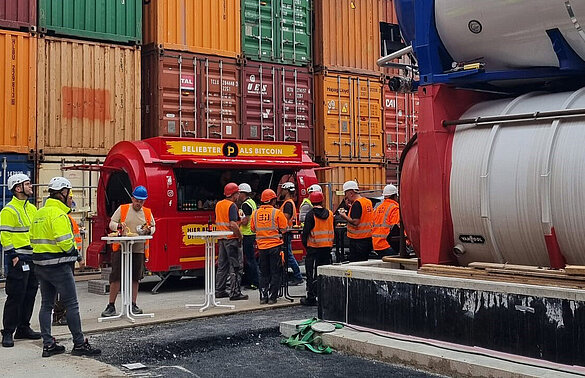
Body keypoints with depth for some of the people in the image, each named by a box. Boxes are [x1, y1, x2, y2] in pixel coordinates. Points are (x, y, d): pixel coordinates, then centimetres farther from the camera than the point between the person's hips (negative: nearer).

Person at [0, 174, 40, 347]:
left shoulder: (32, 208, 17)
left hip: (33, 258, 8)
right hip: (19, 259, -8)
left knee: (30, 294, 12)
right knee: (16, 296, -6)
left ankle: (23, 328, 22)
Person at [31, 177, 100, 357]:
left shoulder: (39, 213, 13)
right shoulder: (58, 214, -17)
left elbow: (33, 239, 14)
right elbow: (64, 241, -24)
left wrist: (45, 251, 12)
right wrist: (73, 250, -6)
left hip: (40, 265, 9)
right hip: (58, 265, -9)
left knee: (46, 305, 12)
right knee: (72, 304, -1)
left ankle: (48, 344, 16)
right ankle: (79, 344, 3)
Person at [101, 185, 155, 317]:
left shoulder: (147, 213, 11)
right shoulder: (122, 209, 3)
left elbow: (153, 227, 19)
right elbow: (111, 224, 3)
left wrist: (149, 230, -3)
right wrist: (119, 225, -19)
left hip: (138, 250, 3)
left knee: (135, 278, 8)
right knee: (116, 277, -3)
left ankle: (133, 305, 17)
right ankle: (111, 306, 3)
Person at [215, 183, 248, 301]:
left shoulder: (218, 204, 12)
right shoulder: (232, 205, -15)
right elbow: (233, 224, -23)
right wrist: (240, 236, -13)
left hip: (221, 238, 8)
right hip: (232, 238, -8)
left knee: (222, 265, 15)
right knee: (235, 266, -3)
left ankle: (219, 290, 19)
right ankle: (235, 292, -3)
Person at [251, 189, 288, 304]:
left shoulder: (255, 213, 1)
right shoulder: (277, 213, -11)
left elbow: (253, 229, 11)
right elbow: (284, 229, -7)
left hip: (261, 246, 4)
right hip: (275, 245, -4)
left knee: (264, 273, 13)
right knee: (275, 273, 5)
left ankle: (263, 297, 11)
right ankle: (272, 297, 4)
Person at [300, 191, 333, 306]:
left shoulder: (311, 214, -11)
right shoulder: (329, 213, 4)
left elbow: (306, 231, -10)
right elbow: (333, 230, 13)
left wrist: (305, 243, 4)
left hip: (314, 248, -5)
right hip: (327, 247, 5)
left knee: (312, 273, 0)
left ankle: (311, 298, 2)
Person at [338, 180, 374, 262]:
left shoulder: (356, 204, -15)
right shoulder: (368, 202, 11)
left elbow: (355, 222, -22)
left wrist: (344, 216, -9)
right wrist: (351, 207, 16)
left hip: (358, 240, -9)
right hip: (368, 238, 9)